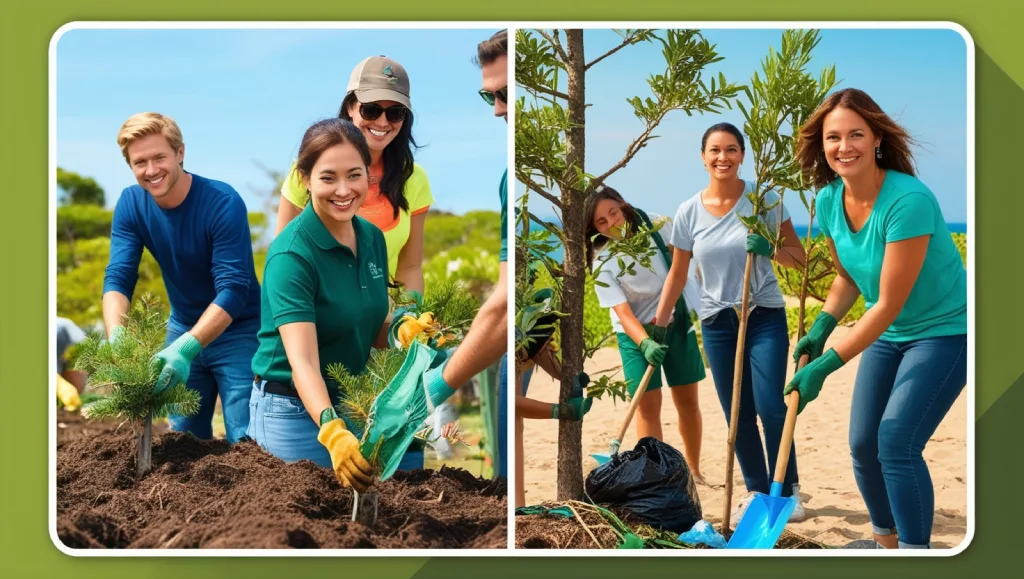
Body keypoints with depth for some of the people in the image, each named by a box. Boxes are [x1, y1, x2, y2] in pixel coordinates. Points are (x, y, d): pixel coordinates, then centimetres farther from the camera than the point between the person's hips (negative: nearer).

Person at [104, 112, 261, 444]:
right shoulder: (130, 204, -8)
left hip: (237, 332, -5)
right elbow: (118, 279, -14)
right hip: (183, 328, 5)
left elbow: (233, 289, -28)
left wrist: (187, 347, -40)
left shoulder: (223, 203, -23)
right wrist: (117, 341, -33)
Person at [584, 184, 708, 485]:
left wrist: (666, 310, -5)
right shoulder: (602, 261, -18)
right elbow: (623, 313, -22)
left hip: (676, 323, 3)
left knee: (687, 400, 8)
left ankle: (693, 470, 22)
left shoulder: (658, 226, -10)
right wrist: (646, 344, -37)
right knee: (648, 403, -10)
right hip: (635, 333, -3)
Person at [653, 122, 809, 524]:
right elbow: (677, 275, 7)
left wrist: (770, 250, -22)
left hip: (765, 316, -2)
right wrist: (658, 327, 5)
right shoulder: (689, 212, -2)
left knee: (771, 408, -9)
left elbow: (799, 258, -2)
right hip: (717, 322, 2)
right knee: (737, 415, 7)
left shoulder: (764, 200, -6)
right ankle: (756, 491, 21)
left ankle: (787, 491, 8)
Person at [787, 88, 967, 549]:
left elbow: (889, 304, -28)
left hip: (944, 332, -7)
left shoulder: (908, 200, -29)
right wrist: (820, 328, -8)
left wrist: (826, 364, -28)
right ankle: (886, 539, 31)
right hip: (887, 334, 7)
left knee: (896, 442, -16)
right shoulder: (829, 200, -7)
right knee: (863, 444, 9)